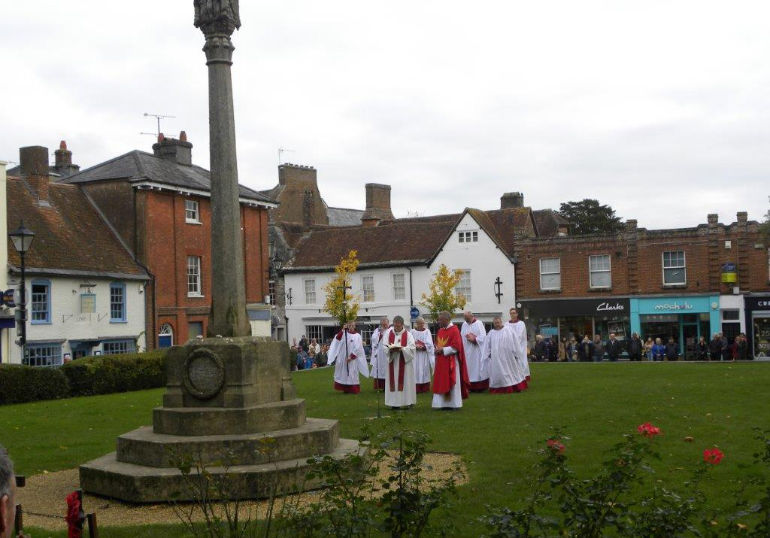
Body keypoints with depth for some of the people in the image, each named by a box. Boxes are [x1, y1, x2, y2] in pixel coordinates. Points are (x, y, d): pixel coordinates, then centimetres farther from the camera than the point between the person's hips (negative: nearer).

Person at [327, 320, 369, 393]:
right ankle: (346, 390, 10)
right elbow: (337, 339, -10)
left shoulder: (357, 336, -2)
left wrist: (351, 357, -13)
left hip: (353, 358, -3)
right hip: (343, 357, 3)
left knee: (352, 373, -1)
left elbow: (358, 348, -6)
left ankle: (353, 390, 4)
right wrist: (342, 330, -17)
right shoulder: (344, 333, 6)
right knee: (344, 373, 4)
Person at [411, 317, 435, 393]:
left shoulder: (427, 331, 3)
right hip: (415, 356, 0)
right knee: (416, 372, -3)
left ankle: (425, 388, 6)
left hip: (425, 356, 0)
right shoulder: (413, 332, 4)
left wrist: (423, 347, -18)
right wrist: (416, 347, -20)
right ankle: (417, 389, 0)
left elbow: (429, 344, -4)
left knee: (425, 371, 1)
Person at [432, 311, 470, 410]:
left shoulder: (454, 330, -11)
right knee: (441, 383, 6)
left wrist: (443, 350, -16)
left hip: (451, 361, -7)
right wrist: (438, 349, -1)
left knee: (451, 382, -2)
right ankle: (443, 403, 11)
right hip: (441, 361, 7)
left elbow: (456, 347, -16)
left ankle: (454, 404, 5)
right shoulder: (440, 331, 12)